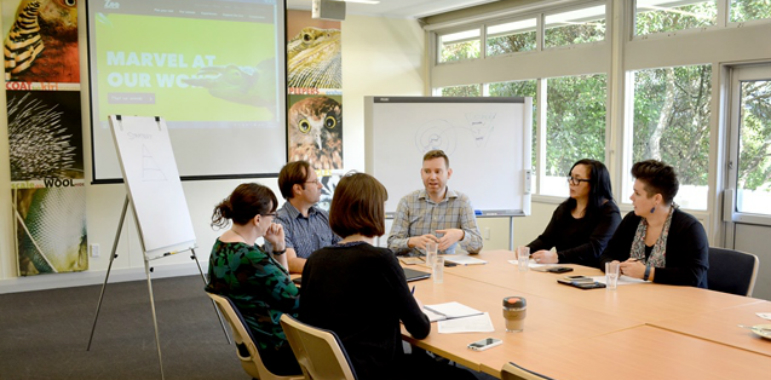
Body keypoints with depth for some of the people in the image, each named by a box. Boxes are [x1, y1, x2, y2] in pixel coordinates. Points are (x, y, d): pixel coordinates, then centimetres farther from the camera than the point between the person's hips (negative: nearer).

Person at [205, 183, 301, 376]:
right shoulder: (251, 259, -28)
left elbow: (277, 284, 11)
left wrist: (278, 247, -1)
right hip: (278, 348, -9)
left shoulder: (221, 246, 2)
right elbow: (295, 301, -18)